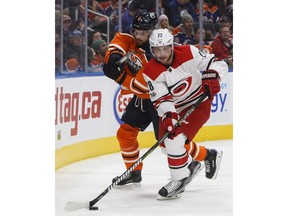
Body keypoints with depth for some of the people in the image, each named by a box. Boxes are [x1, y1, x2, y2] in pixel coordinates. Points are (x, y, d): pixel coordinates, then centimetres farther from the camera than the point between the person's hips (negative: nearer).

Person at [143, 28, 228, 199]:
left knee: (175, 139, -21)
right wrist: (168, 115, -40)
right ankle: (208, 156, 29)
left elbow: (218, 63, -14)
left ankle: (179, 181, -7)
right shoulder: (151, 71, -15)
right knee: (167, 142, 8)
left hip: (198, 103, -5)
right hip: (174, 108, 5)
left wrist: (212, 76, -35)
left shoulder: (188, 53, -19)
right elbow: (161, 98, -21)